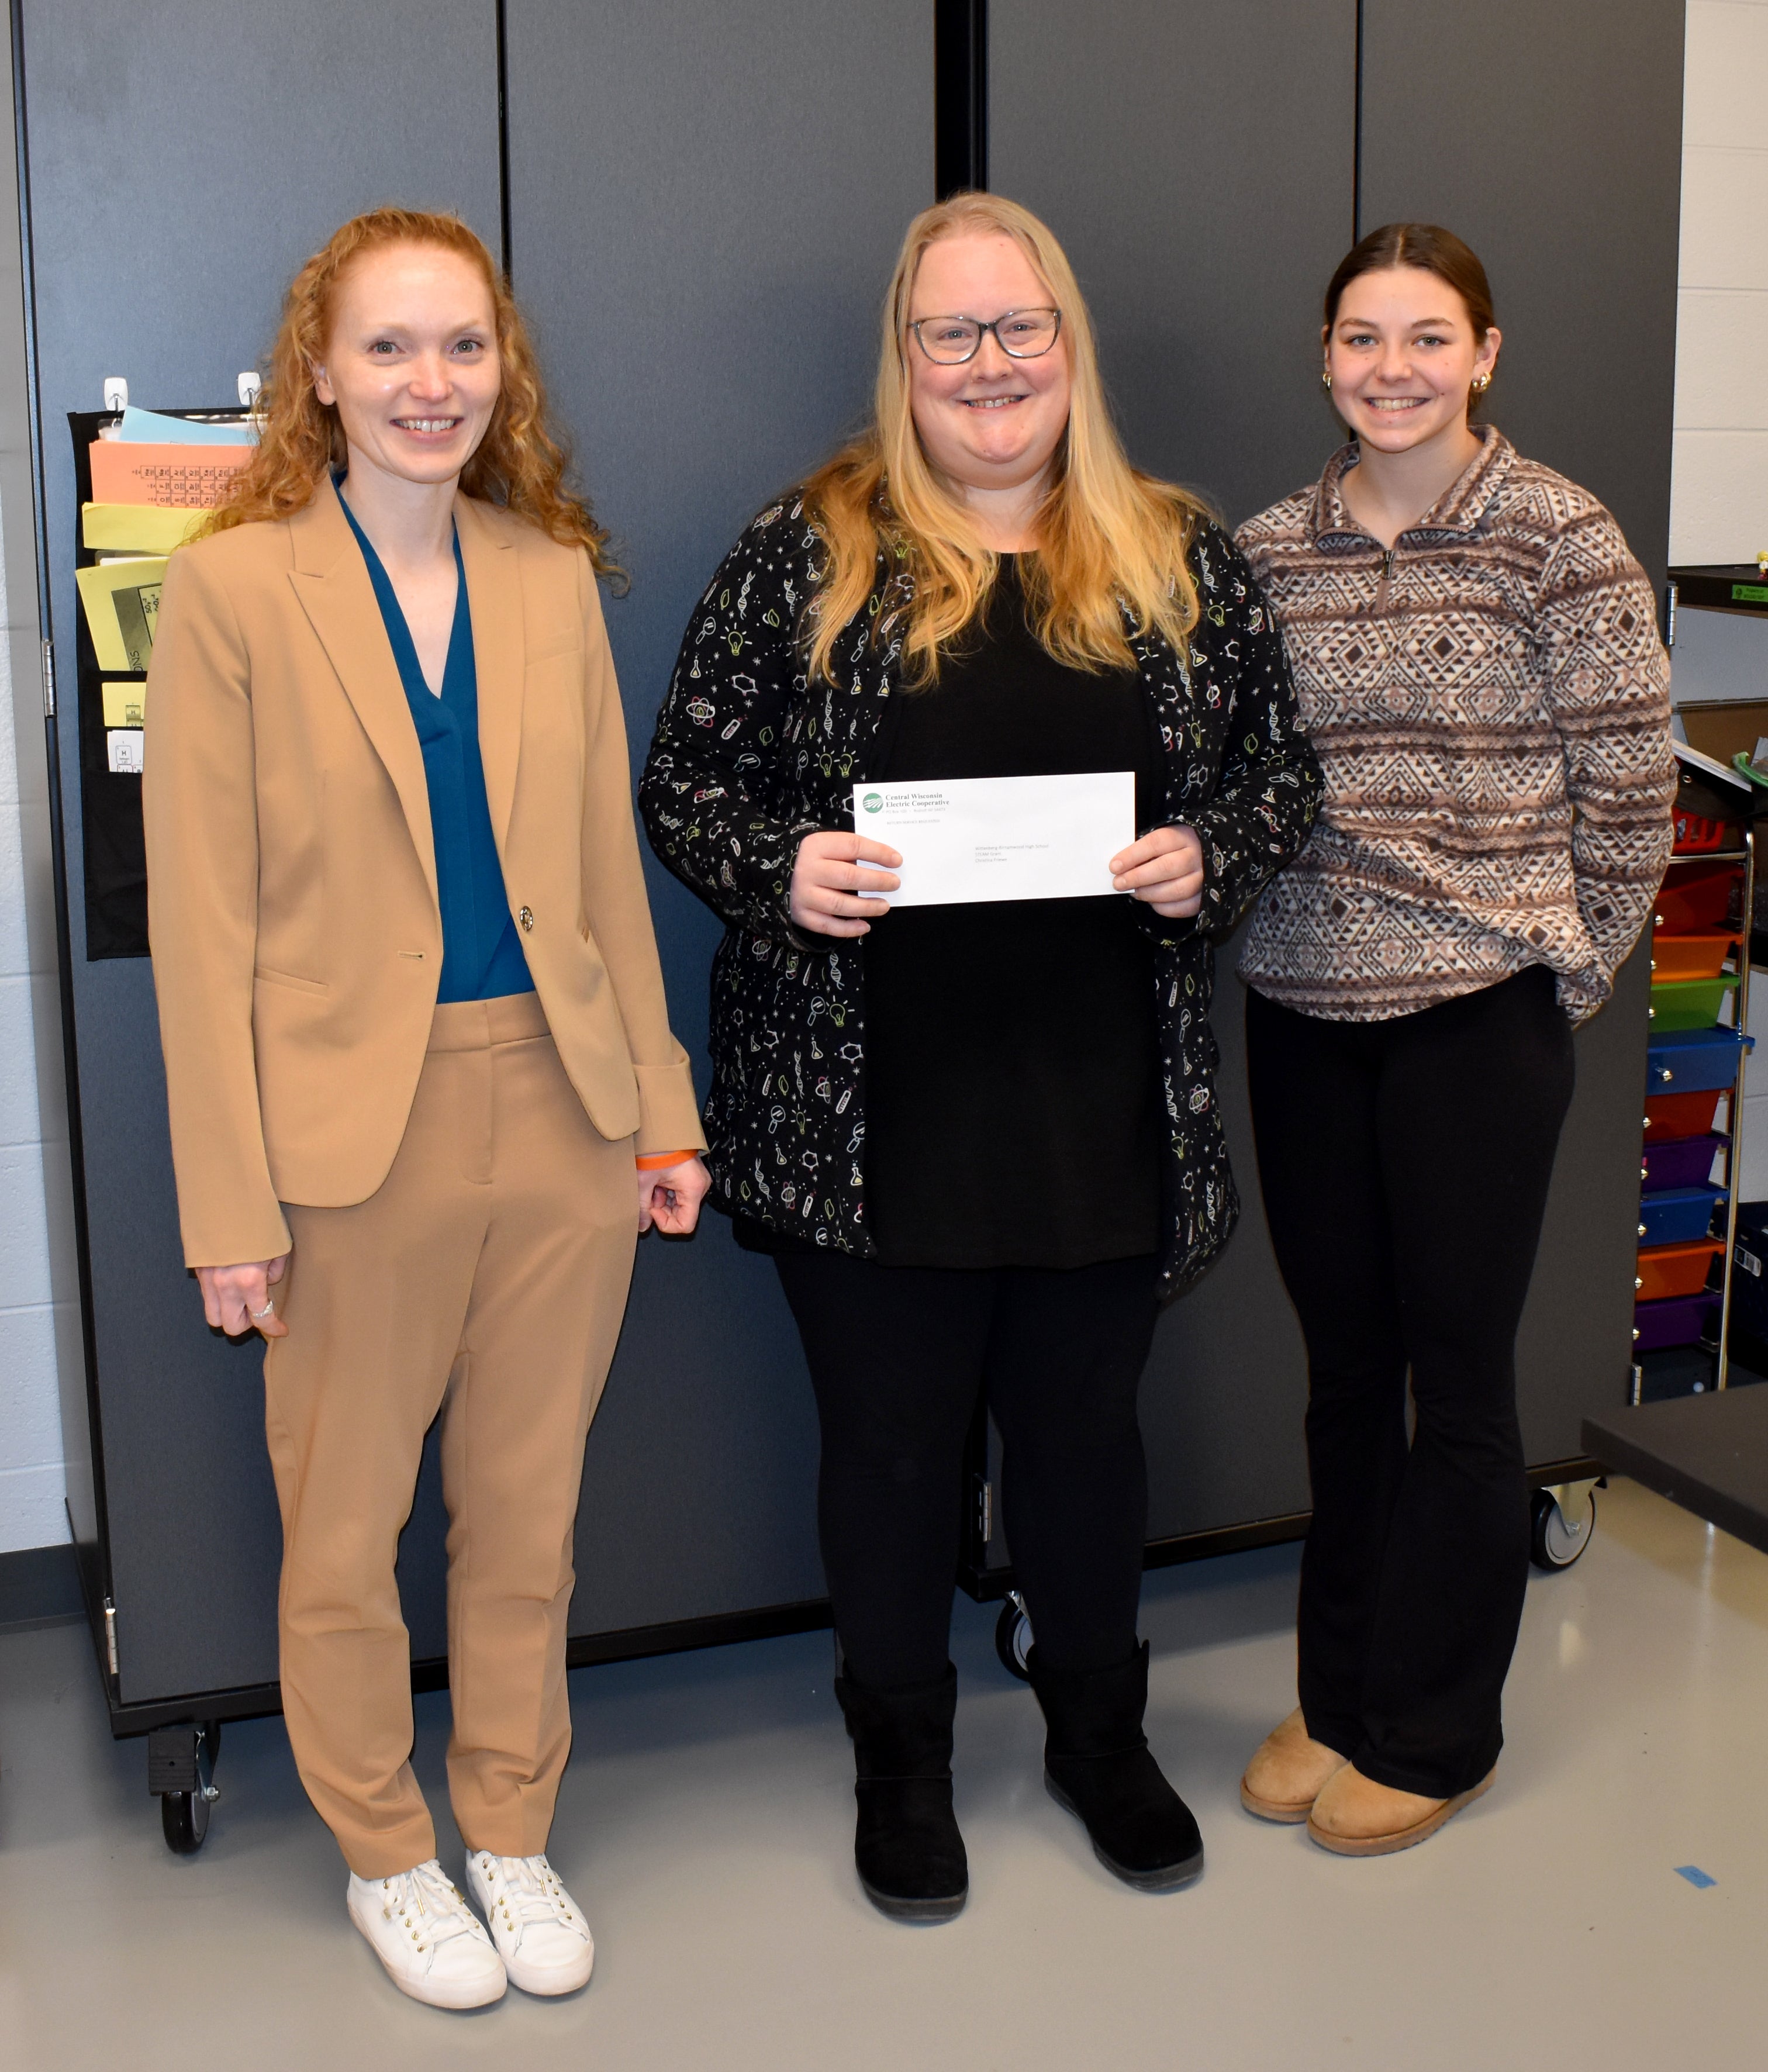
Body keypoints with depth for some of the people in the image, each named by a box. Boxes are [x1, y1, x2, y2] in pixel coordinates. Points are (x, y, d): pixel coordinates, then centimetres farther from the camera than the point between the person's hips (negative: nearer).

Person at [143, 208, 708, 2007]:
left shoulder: (553, 578, 6)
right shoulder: (232, 590, -6)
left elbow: (607, 865, 10)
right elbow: (202, 923, -8)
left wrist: (662, 1107, 9)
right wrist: (229, 1202, -10)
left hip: (562, 1109, 4)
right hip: (356, 1133, -3)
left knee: (528, 1521, 16)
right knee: (345, 1536, 12)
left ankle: (513, 1838, 37)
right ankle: (384, 1855, 35)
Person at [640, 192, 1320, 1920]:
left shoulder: (1178, 556, 5)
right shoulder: (807, 549, -2)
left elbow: (1279, 772, 10)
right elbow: (684, 782, 0)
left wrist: (1205, 857, -9)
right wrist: (780, 866, -19)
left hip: (1106, 1108, 2)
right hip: (868, 1113, -2)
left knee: (1084, 1427, 18)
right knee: (890, 1439, 12)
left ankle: (1099, 1731, 40)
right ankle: (900, 1759, 34)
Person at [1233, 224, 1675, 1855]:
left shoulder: (1558, 537, -6)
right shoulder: (1266, 551, 6)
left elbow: (1630, 784, -4)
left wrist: (1558, 966, -1)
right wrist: (1271, 913, 5)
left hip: (1480, 1014, -4)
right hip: (1301, 1006, 4)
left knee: (1458, 1375, 4)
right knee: (1342, 1367, 14)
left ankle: (1432, 1735, 20)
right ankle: (1338, 1698, 29)